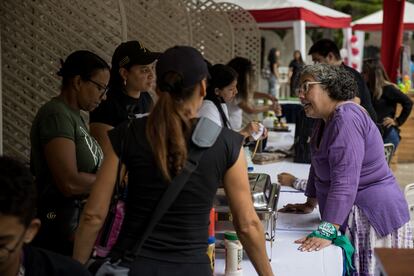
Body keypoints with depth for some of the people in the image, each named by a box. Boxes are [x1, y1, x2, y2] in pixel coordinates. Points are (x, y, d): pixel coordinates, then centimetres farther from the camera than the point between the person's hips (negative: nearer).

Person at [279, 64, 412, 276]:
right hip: (352, 218, 9)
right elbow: (319, 165, 22)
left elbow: (344, 182, -28)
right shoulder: (327, 119, 10)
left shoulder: (346, 119, -21)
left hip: (372, 217, -9)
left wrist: (326, 232, -32)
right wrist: (310, 204, 25)